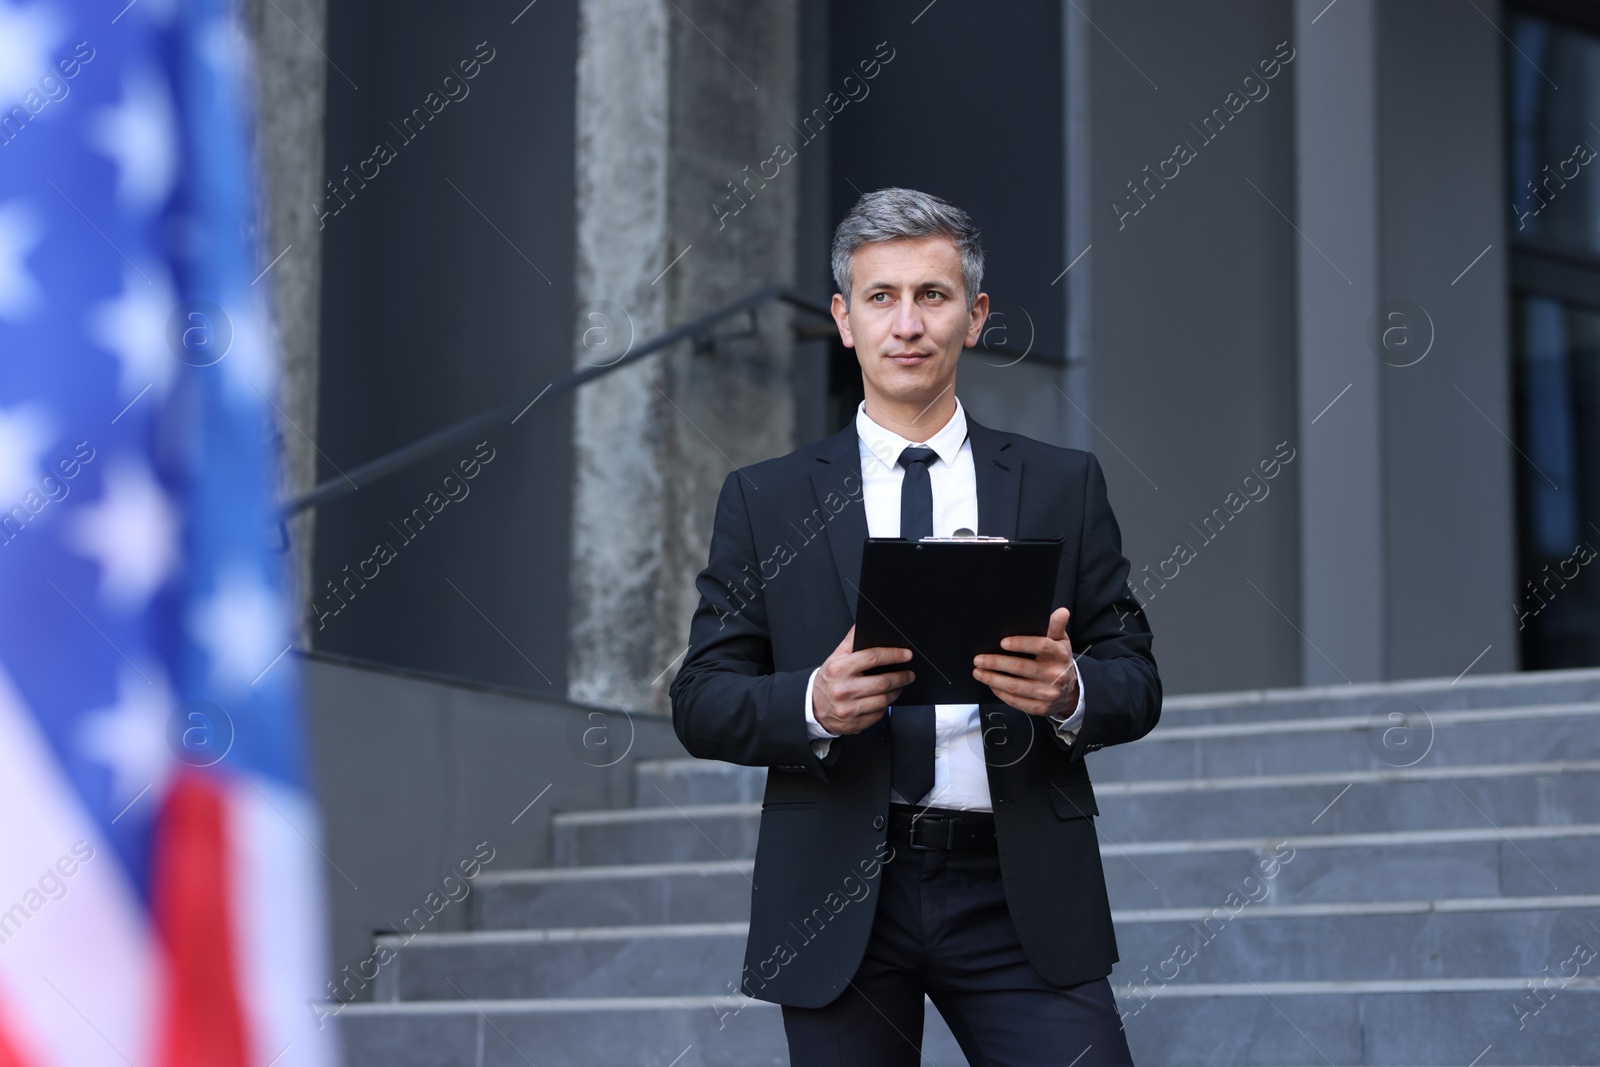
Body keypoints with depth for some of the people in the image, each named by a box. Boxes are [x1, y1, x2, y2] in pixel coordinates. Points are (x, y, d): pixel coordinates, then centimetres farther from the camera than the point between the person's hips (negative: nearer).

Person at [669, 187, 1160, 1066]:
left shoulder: (1064, 487, 9)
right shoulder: (763, 500, 8)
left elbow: (1137, 681, 7)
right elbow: (701, 703, 3)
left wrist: (1071, 693, -15)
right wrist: (813, 703, -16)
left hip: (1016, 897, 0)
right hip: (835, 906, 0)